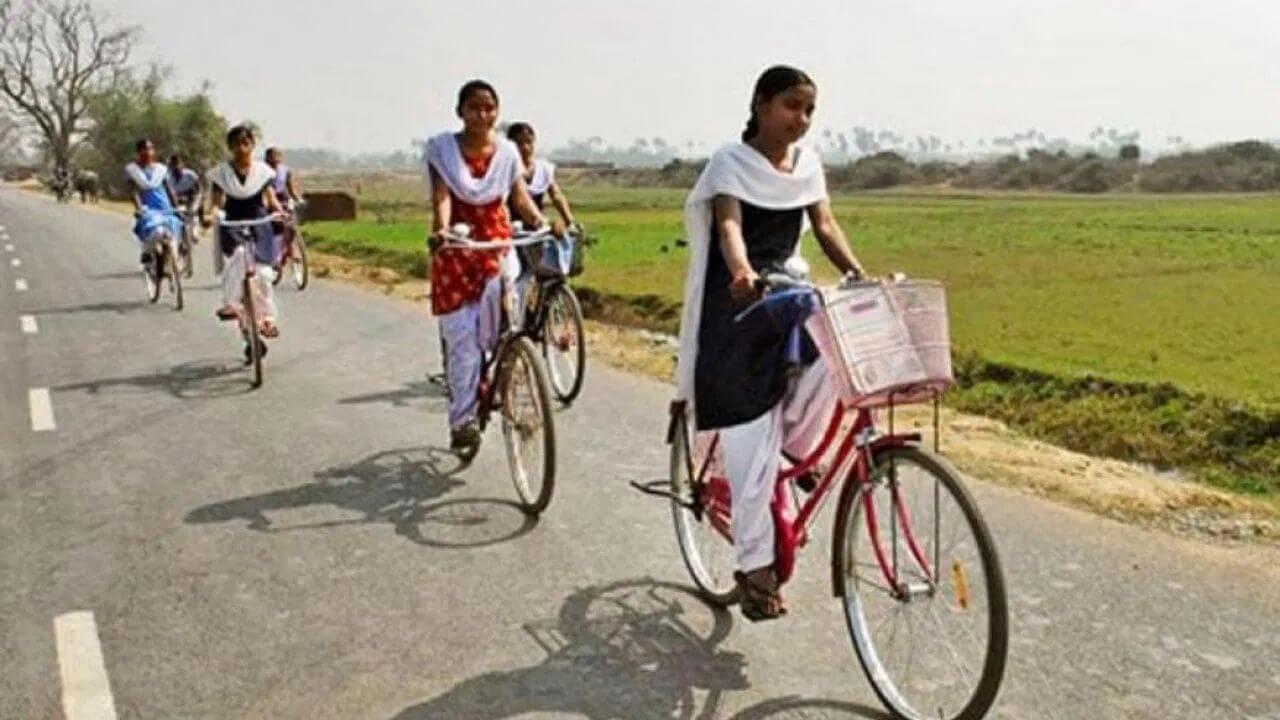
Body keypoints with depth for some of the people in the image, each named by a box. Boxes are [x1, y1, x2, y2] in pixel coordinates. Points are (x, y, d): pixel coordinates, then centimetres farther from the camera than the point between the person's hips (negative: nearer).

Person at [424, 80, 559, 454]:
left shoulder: (507, 151, 5)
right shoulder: (441, 148, -3)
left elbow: (520, 195, 0)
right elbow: (442, 196, -14)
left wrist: (541, 221, -21)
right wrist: (440, 229, -34)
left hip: (497, 245, 2)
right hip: (456, 251, -2)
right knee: (461, 337, -3)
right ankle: (462, 420, 6)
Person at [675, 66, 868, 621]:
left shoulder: (808, 162, 9)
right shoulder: (731, 162, -9)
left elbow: (824, 225, 4)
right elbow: (729, 225, -24)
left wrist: (858, 276, -14)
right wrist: (741, 272, -45)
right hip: (738, 306, -5)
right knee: (750, 440, -7)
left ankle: (796, 443, 0)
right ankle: (756, 567, 4)